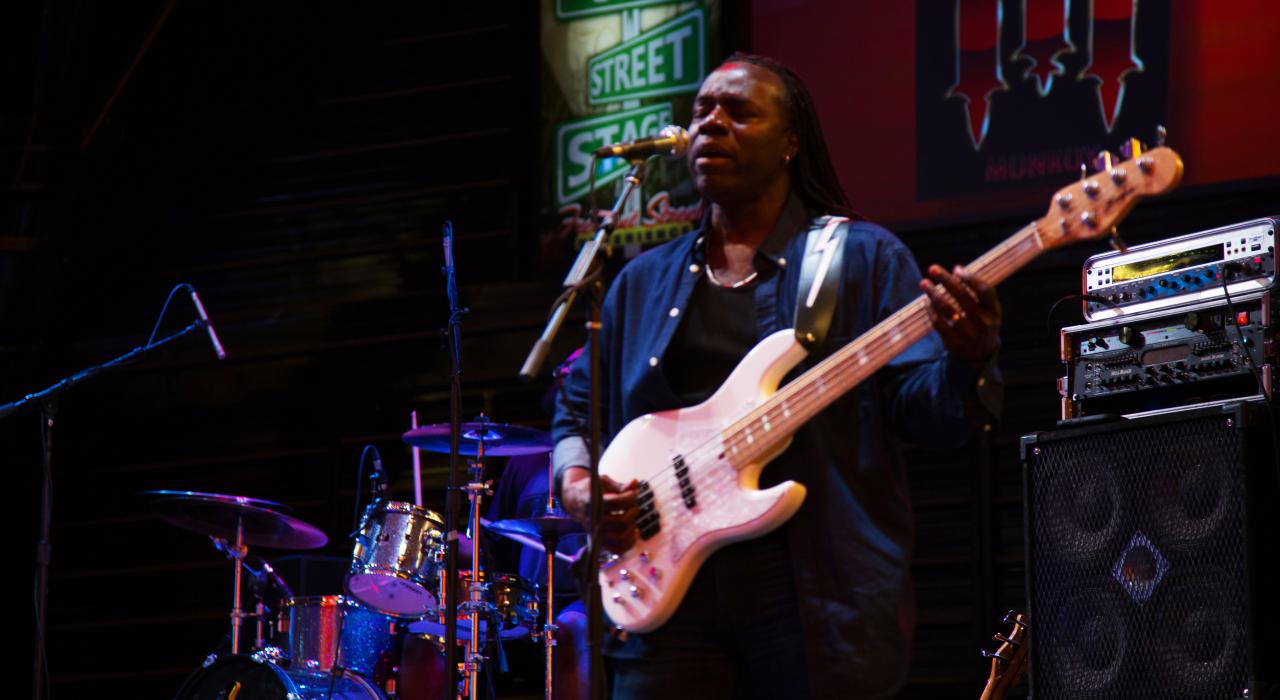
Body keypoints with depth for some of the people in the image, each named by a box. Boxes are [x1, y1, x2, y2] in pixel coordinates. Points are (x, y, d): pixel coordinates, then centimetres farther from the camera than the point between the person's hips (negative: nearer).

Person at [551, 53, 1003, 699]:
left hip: (818, 600, -3)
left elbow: (926, 408, -4)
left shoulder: (863, 258, 5)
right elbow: (577, 407, 23)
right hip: (671, 594, 3)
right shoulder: (645, 281, 16)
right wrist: (576, 485, 2)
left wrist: (967, 360, -26)